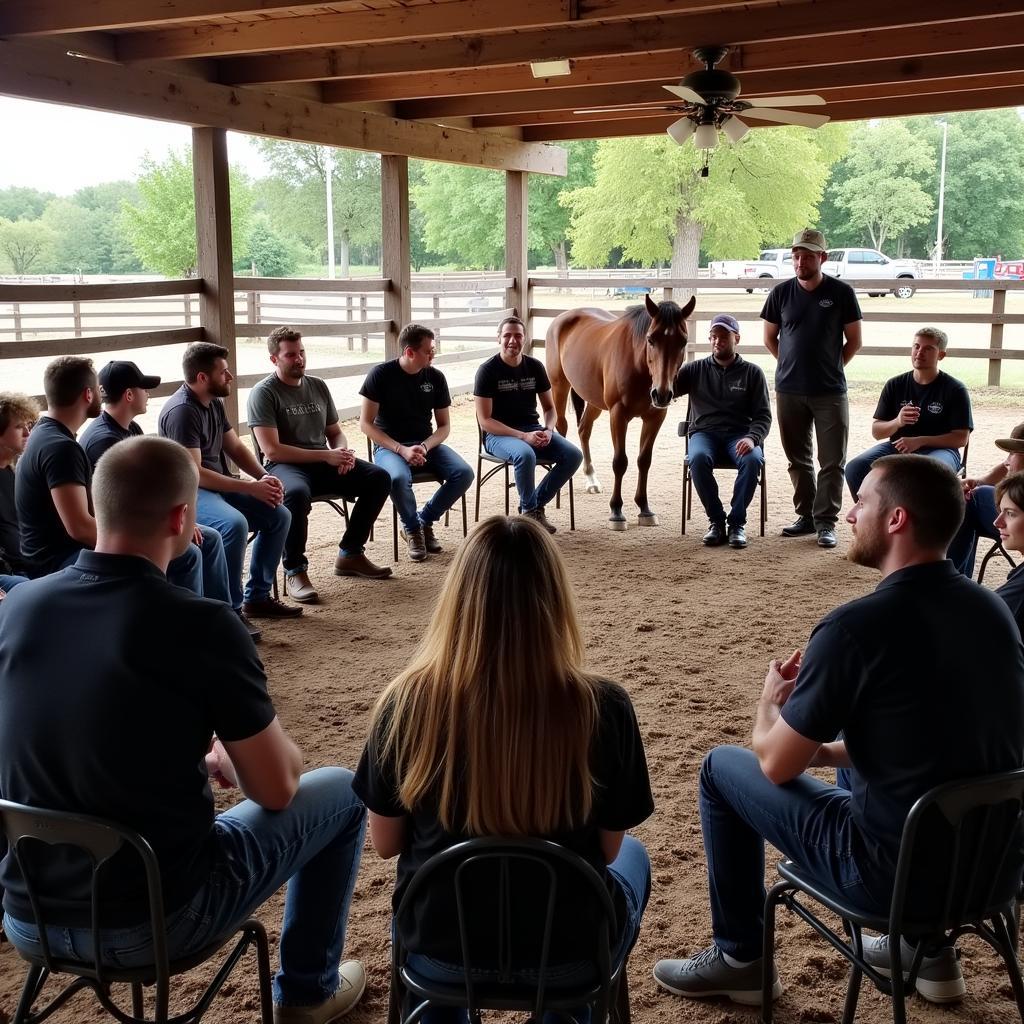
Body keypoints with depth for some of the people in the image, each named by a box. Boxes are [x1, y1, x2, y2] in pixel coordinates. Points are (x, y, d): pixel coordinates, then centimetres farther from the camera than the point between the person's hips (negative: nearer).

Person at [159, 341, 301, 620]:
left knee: (279, 515, 0)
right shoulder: (181, 411, -20)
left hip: (218, 485, 9)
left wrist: (264, 477, -4)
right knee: (234, 524, -35)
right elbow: (194, 473, -24)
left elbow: (235, 448, 15)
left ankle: (257, 597, 8)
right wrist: (251, 488, -22)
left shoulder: (214, 403, 9)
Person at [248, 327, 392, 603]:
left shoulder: (318, 386, 14)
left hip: (324, 464, 7)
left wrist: (343, 453, -5)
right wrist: (326, 456, -18)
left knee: (379, 478, -10)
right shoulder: (264, 393, -7)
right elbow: (272, 450, -16)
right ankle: (294, 571, -21)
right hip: (285, 466, -6)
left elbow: (335, 432, 21)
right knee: (297, 493, -40)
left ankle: (350, 554, 4)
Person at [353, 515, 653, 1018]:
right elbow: (607, 849, -7)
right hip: (567, 953, -1)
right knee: (632, 857, 32)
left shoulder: (406, 702, -20)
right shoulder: (603, 707, -22)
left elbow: (386, 843, -5)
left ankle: (446, 1012, 45)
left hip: (437, 950, 1)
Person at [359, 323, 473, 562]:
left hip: (426, 443, 4)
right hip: (389, 445, -4)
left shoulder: (435, 377, 2)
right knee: (399, 478, -38)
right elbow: (366, 423, -9)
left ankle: (425, 521, 1)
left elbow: (444, 425, 6)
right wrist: (401, 450, -19)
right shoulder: (381, 375, -9)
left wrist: (424, 447, -15)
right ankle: (412, 529, -7)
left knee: (464, 473, -22)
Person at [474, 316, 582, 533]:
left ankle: (536, 504, -1)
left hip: (533, 430, 5)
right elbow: (485, 421, -13)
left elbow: (549, 407, 14)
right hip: (498, 434, -5)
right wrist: (523, 436, -22)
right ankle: (529, 510, -11)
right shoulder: (487, 370, -10)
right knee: (525, 455, -37)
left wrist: (548, 430, -10)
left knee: (573, 455, -16)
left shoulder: (535, 367, 5)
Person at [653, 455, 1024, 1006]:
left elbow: (775, 764, -10)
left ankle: (740, 959, 24)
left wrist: (771, 702, 11)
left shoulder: (855, 627, -21)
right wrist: (829, 750, 17)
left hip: (897, 870, -7)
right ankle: (929, 950, 34)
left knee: (721, 768, 10)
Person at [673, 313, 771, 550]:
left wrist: (752, 438, -17)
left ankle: (737, 522, -19)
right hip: (704, 433, 0)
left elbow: (763, 415, 4)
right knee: (698, 458, -35)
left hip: (739, 435, 0)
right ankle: (716, 521, -19)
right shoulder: (695, 370, 14)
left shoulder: (752, 372, 11)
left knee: (753, 459, -34)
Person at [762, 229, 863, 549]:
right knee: (798, 459, 12)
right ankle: (806, 515, 25)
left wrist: (831, 366, 4)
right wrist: (793, 364, 8)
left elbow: (854, 341, 5)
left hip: (830, 392, -2)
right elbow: (770, 338, 12)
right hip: (789, 390, 2)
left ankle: (826, 522, 7)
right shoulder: (781, 293, 2)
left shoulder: (841, 293, -3)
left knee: (832, 461, -1)